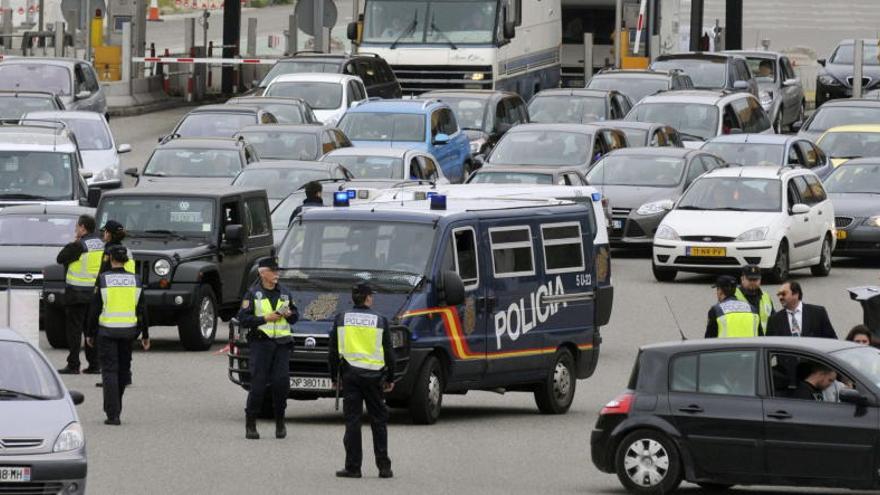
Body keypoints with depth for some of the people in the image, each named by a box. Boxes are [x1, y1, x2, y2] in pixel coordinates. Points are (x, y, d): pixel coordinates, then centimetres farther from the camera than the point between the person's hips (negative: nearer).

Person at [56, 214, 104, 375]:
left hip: (78, 294, -7)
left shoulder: (80, 245, -15)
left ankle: (73, 364, -4)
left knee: (74, 329, -2)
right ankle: (94, 364, 12)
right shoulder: (101, 245, 8)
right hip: (95, 293, 7)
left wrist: (73, 243, 2)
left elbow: (61, 258, -9)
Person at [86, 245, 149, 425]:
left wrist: (90, 334, 3)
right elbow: (142, 310, 3)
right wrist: (145, 334, 11)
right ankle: (116, 406, 31)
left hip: (107, 330, -3)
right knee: (124, 368, 19)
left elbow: (95, 309, -6)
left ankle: (113, 414, -9)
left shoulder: (103, 279, -8)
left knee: (110, 371, -2)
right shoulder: (134, 280, 1)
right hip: (128, 329, 3)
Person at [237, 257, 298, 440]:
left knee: (281, 382, -6)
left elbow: (295, 317, 21)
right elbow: (243, 319, -4)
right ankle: (250, 424, 3)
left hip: (281, 343, 3)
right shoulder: (253, 294, 2)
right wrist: (265, 318, -13)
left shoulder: (285, 293, 15)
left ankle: (280, 421, 8)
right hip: (261, 341, -3)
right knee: (258, 384, -6)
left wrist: (289, 314, -1)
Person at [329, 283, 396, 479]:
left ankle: (353, 467, -2)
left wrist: (334, 377, 14)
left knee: (352, 421, 1)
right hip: (374, 375, 0)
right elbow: (389, 352, 5)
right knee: (378, 420, 8)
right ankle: (384, 466, 7)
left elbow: (334, 351, 6)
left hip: (350, 374, 0)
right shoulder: (380, 321, 2)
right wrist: (390, 379, 14)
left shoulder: (341, 319, 3)